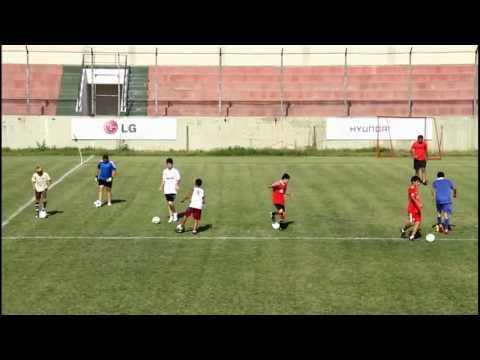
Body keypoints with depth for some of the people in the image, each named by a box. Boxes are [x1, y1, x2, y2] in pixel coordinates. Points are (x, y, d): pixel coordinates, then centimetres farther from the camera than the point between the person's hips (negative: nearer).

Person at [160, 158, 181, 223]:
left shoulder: (176, 171, -4)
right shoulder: (165, 171, 10)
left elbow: (178, 180, -3)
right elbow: (163, 179, 16)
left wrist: (177, 185, -20)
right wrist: (162, 186, 2)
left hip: (173, 190, -5)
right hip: (166, 190, 5)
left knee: (171, 203, -16)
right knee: (168, 203, 8)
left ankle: (175, 213, 9)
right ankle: (171, 216, 20)